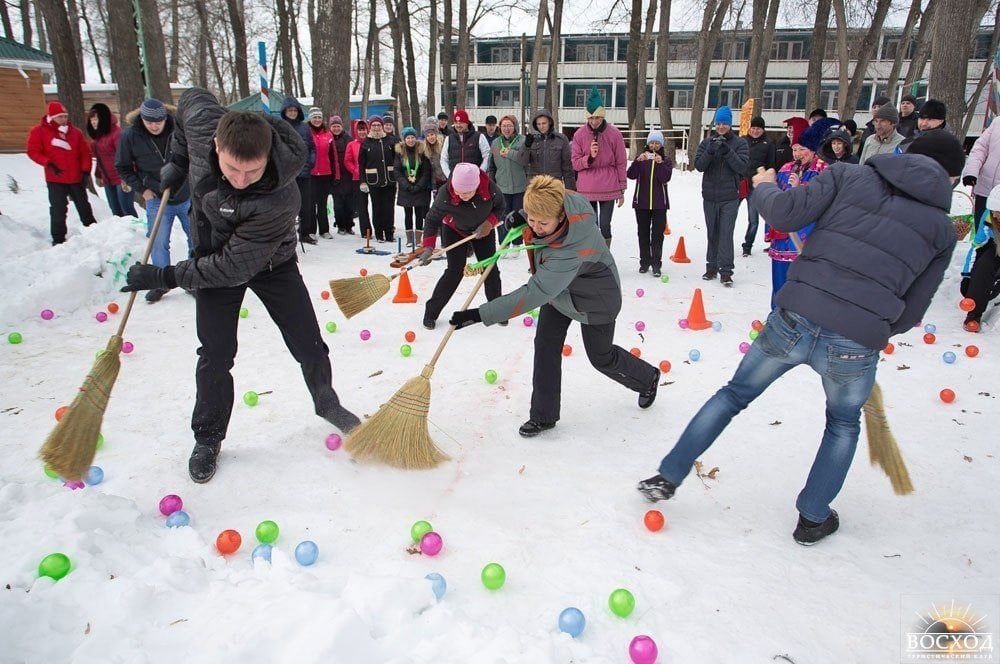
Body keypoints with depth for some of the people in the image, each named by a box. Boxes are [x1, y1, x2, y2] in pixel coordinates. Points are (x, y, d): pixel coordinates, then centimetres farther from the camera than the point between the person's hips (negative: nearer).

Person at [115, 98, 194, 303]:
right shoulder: (130, 135, -10)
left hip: (187, 196, 1)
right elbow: (122, 167, 3)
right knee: (158, 243, 1)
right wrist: (141, 188, -5)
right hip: (156, 199, 0)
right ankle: (161, 283, 17)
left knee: (197, 238, 10)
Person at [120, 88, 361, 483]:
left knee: (308, 344, 4)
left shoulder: (280, 199, -40)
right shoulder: (203, 121, -28)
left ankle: (327, 404, 32)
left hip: (269, 262, -2)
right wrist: (177, 162, -3)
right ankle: (208, 437, 17)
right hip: (214, 253, 3)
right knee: (216, 353, -1)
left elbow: (234, 268, -33)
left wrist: (162, 277, -27)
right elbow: (191, 97, 0)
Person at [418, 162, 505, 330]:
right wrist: (428, 247, -33)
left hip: (482, 229, 3)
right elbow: (432, 220, -24)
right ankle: (431, 312, 2)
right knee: (455, 271, -11)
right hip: (454, 230, -2)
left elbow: (500, 206, -11)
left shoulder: (490, 187, -32)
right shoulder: (445, 195, -36)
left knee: (491, 268, 2)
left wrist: (489, 224, -26)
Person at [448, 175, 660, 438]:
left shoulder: (570, 251, -46)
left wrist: (480, 315, -48)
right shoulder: (561, 200, -25)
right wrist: (521, 215, -14)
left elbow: (534, 294, -47)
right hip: (558, 290, 7)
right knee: (545, 346, -1)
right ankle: (543, 415, 13)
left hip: (594, 300, -7)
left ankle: (647, 379, 45)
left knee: (601, 357, 13)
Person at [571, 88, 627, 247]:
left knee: (605, 226, 1)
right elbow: (575, 163, 1)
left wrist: (622, 190, 4)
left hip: (608, 189, -1)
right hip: (586, 189, 1)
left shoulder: (614, 133, -3)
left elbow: (621, 163, 2)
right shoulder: (580, 134, -1)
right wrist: (589, 157, -19)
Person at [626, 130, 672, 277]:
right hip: (641, 202, 1)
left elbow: (665, 179, -10)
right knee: (643, 233, 8)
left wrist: (660, 163, -23)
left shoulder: (666, 160, 5)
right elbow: (631, 175, -9)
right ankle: (644, 262, 18)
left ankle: (656, 263, 2)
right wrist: (638, 161, -24)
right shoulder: (641, 157, 6)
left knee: (657, 234, -2)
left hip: (659, 203, -1)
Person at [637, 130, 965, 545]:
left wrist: (764, 187, 17)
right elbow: (911, 312, 12)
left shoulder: (849, 175, 6)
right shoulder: (942, 229, 11)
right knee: (844, 424, 30)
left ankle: (668, 478, 26)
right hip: (855, 348, 0)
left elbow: (784, 215, -5)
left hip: (793, 322, 0)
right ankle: (813, 518, 37)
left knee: (734, 395, 20)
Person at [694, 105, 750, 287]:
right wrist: (710, 152, -20)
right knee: (712, 233, 12)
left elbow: (742, 166, -10)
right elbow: (699, 165, -3)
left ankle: (725, 271, -8)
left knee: (726, 233, -10)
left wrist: (728, 152, -22)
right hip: (709, 196, 3)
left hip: (730, 197, -3)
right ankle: (711, 267, 22)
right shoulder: (707, 142, 7)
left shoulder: (739, 143, 1)